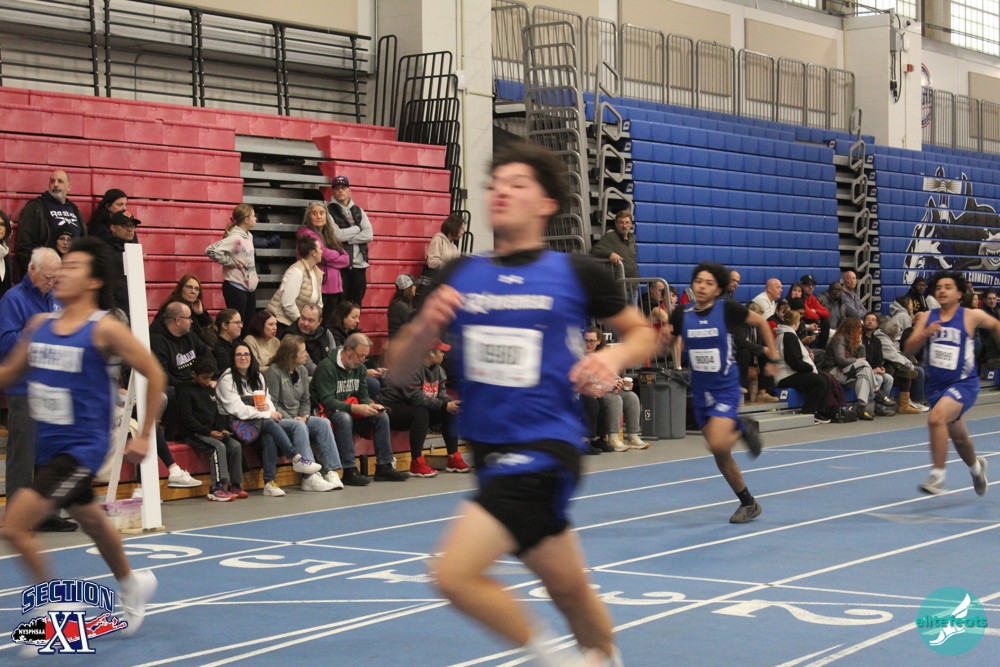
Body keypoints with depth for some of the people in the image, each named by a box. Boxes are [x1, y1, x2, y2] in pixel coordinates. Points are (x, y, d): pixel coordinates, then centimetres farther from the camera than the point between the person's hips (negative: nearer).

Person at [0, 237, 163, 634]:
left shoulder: (105, 329, -14)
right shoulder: (40, 325, 5)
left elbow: (155, 374, -9)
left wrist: (144, 436, -7)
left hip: (82, 448, -7)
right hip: (49, 446, 7)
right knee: (92, 522, 25)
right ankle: (132, 586, 49)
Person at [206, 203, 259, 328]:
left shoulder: (249, 236, 10)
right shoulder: (235, 238, -17)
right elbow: (211, 250, -27)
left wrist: (255, 277, 10)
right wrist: (232, 262, -18)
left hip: (250, 287, 9)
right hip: (236, 288, -9)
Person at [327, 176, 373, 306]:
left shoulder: (359, 211, 15)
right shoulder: (329, 211, 2)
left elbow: (369, 235, 1)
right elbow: (336, 235, -13)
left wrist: (347, 238, -9)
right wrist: (357, 228, -1)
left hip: (359, 264, 4)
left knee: (357, 304, 7)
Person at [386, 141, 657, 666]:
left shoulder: (577, 273, -4)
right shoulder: (458, 277, 5)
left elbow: (643, 333, 10)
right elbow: (399, 368, 7)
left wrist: (613, 357, -11)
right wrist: (425, 325, -13)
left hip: (545, 448, -5)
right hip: (489, 451, 5)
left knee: (454, 572, -19)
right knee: (567, 588, 18)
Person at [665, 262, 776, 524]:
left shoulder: (727, 310, -11)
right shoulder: (681, 315, -3)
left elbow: (761, 322, 4)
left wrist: (772, 358, 7)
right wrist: (664, 335, -16)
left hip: (726, 388, -4)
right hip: (700, 391, 4)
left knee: (717, 446, -23)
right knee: (720, 454, 9)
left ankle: (742, 429, 9)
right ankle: (748, 503, 28)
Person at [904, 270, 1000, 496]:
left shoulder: (971, 316, -7)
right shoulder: (927, 317, 1)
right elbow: (909, 348, -7)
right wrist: (925, 333, -24)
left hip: (963, 383, -5)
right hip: (936, 384, 5)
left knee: (936, 418, -31)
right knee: (958, 436, 22)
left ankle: (938, 476, -24)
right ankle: (976, 467, 53)